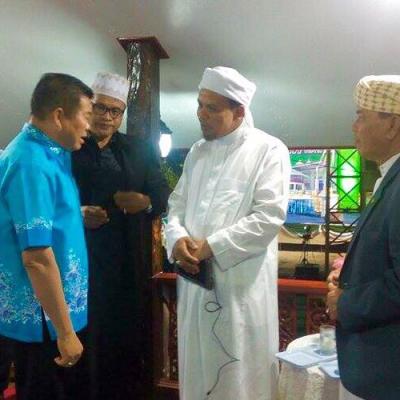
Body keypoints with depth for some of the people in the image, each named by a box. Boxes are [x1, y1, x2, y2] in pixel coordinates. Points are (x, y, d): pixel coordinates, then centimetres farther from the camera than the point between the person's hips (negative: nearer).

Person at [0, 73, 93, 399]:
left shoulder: (51, 152, 6)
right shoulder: (32, 163, -24)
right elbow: (36, 258, -26)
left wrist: (81, 214, 5)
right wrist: (65, 332, -21)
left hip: (50, 312, 9)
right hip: (41, 319, -9)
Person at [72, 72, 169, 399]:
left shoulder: (139, 150, 12)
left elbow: (163, 195, 9)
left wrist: (147, 202, -11)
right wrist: (77, 214, -18)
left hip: (129, 262, 3)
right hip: (81, 260, -2)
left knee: (129, 336, 10)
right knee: (86, 339, 4)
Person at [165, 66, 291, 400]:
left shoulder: (269, 150, -5)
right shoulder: (197, 152, 14)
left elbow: (269, 216, -14)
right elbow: (177, 204, 13)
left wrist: (210, 246, -15)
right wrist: (178, 239, -8)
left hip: (242, 282, -5)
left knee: (242, 373, 7)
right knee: (197, 367, 17)